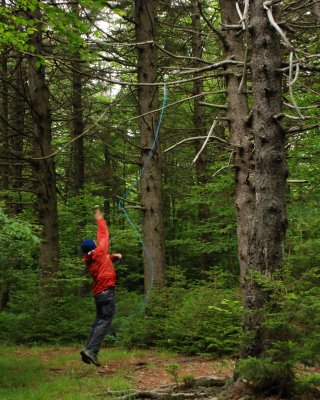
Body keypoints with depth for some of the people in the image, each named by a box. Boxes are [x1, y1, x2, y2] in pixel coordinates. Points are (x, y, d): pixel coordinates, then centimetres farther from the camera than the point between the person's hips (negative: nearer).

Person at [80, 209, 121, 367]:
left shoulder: (88, 260, 12)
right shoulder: (99, 251, -8)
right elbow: (103, 234, 5)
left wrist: (114, 257, 14)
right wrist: (100, 219, 17)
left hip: (98, 292, 8)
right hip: (106, 291, -8)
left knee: (99, 320, 16)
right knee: (105, 321, -8)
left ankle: (88, 349, 9)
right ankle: (92, 350, -18)